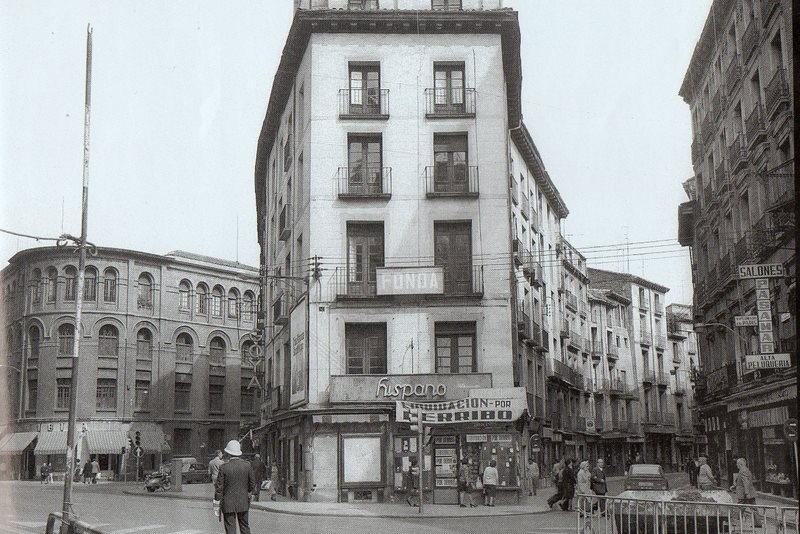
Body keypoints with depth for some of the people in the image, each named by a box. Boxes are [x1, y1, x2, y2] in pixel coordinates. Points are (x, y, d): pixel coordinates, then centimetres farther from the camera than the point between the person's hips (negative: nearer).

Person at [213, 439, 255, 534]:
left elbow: (219, 488, -9)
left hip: (228, 505, -3)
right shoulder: (247, 465, -4)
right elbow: (252, 483, 3)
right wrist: (250, 495, 19)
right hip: (243, 503, 3)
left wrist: (216, 505, -1)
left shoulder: (224, 467, -12)